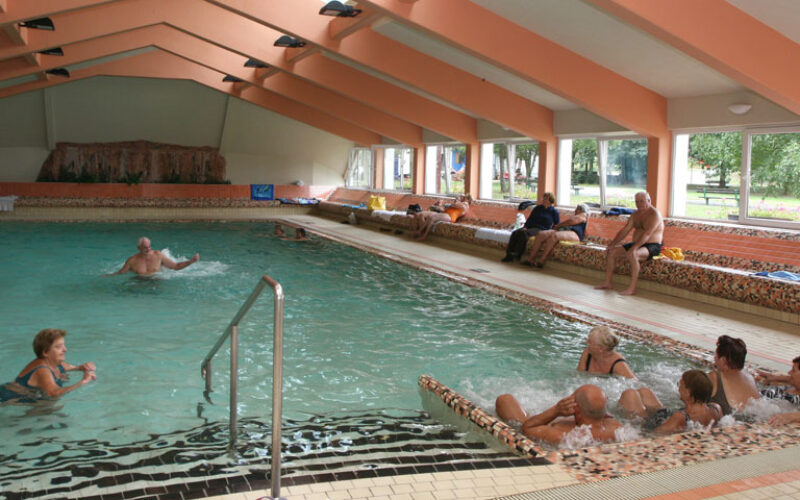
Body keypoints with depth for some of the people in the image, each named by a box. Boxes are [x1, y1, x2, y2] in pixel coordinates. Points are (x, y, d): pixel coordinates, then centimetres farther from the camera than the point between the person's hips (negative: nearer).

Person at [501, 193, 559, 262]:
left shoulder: (554, 212, 4)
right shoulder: (538, 208, 17)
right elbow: (530, 218, 14)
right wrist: (525, 227, -4)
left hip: (542, 229, -5)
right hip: (531, 226, 6)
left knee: (523, 233, -34)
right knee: (515, 233, -23)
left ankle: (517, 254, -34)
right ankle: (509, 253, -30)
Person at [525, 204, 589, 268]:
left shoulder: (583, 215, 14)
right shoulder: (573, 215, 40)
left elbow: (571, 221, -2)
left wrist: (557, 226, 5)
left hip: (574, 234, -8)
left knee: (554, 236, -38)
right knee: (540, 234, -18)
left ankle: (541, 261, -41)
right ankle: (531, 259, -29)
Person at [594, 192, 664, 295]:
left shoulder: (654, 214, -14)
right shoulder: (636, 214, 12)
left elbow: (647, 234, -27)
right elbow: (624, 230, 9)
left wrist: (634, 248, -37)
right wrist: (612, 244, -2)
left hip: (653, 246, -9)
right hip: (637, 244, 9)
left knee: (632, 255, -38)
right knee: (611, 252, -4)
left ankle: (632, 287, -34)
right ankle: (607, 282, 1)